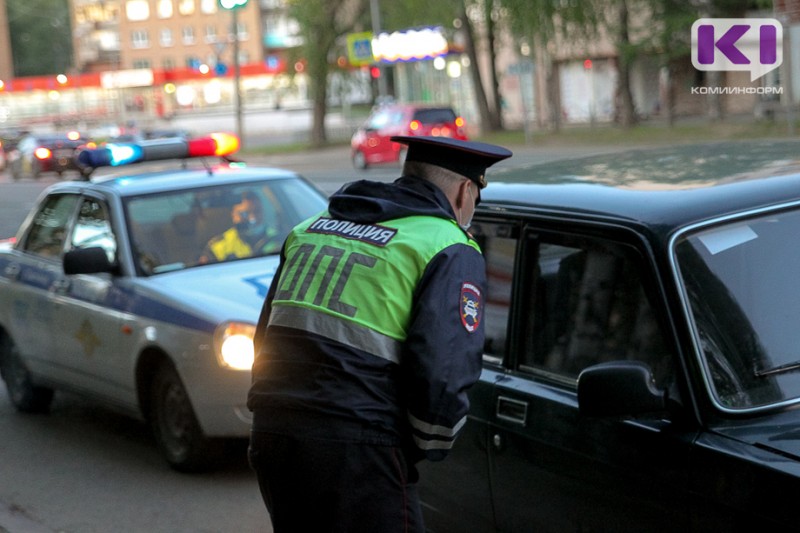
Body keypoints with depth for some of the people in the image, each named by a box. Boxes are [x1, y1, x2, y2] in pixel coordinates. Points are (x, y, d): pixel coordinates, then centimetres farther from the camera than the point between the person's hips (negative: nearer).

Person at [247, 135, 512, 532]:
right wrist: (428, 447, 2)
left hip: (271, 437, 7)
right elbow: (443, 376, -15)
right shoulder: (451, 251, -4)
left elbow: (266, 336, 20)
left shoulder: (311, 228, 17)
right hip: (357, 454, -7)